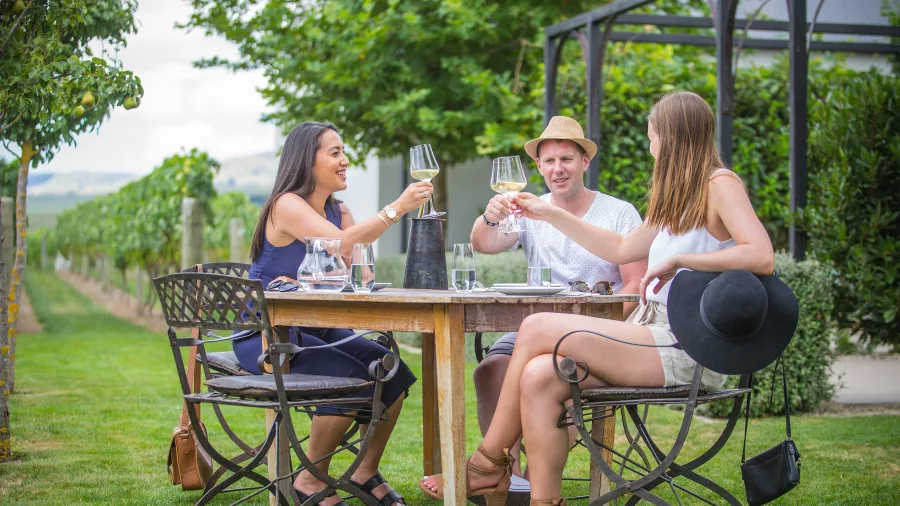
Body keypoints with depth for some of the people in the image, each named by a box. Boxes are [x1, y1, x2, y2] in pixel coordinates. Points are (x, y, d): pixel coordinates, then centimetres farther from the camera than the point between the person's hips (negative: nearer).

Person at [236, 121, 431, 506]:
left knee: (392, 372, -10)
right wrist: (397, 208, -32)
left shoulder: (338, 211, 10)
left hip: (315, 330, 8)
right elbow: (343, 245, -31)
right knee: (352, 379, -27)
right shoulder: (287, 205, -14)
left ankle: (366, 473, 6)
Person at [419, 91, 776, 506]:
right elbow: (622, 249, 32)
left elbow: (762, 257, -22)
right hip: (651, 333, 8)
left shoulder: (719, 185, -6)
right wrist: (552, 215, 31)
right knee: (539, 377, -16)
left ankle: (488, 464, 0)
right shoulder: (679, 196, 22)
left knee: (536, 328, -15)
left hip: (685, 350, -8)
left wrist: (678, 259, -19)